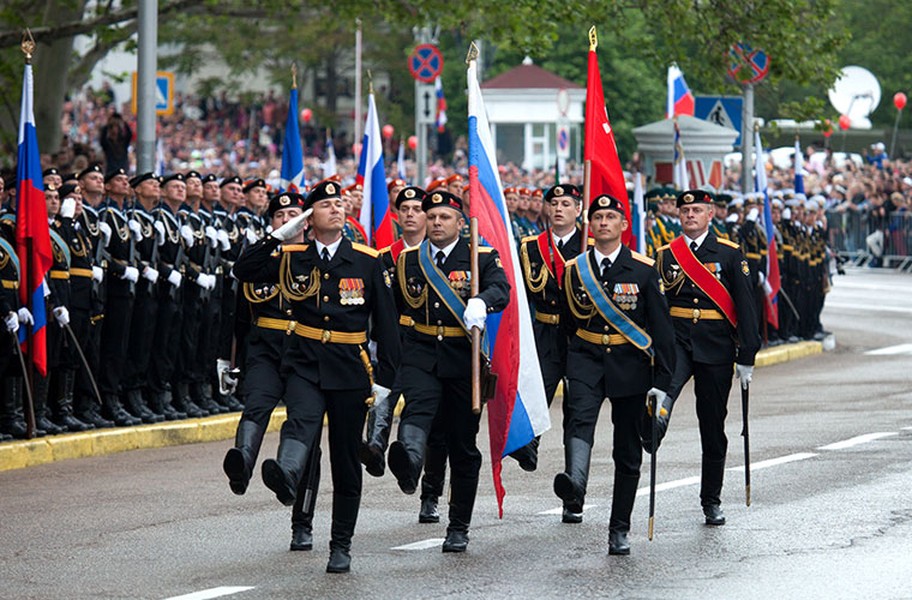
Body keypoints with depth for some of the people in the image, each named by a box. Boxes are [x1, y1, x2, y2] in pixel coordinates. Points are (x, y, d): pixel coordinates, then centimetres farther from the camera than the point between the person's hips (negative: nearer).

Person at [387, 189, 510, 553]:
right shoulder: (408, 261, 10)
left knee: (463, 447, 6)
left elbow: (501, 291, -18)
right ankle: (408, 463, -63)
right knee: (417, 409, -32)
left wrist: (480, 302, -41)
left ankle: (459, 527, 17)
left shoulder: (481, 258, 2)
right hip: (420, 356, 0)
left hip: (464, 360, 0)